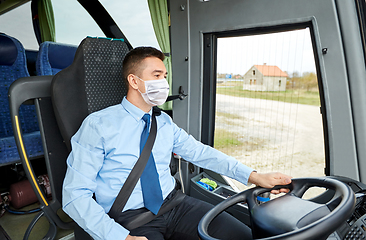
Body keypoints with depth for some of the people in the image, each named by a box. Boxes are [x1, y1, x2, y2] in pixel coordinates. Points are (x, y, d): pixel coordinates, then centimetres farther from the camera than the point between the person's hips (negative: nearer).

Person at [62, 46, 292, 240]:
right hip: (130, 218, -4)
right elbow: (75, 194, -10)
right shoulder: (98, 125, -8)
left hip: (174, 204, 5)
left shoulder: (165, 122, 10)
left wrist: (253, 176, -2)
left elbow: (200, 152, 8)